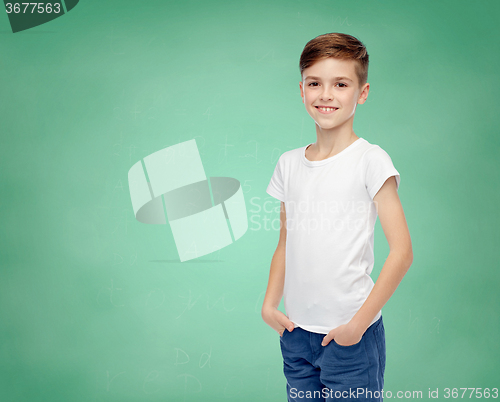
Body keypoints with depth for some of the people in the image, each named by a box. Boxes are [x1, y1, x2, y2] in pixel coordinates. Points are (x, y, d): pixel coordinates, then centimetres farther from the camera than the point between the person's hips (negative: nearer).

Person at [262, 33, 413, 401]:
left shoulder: (370, 160, -9)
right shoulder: (290, 164, 6)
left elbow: (402, 252, -12)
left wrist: (359, 322, -13)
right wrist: (270, 304, 3)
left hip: (350, 333, -4)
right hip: (295, 331, 5)